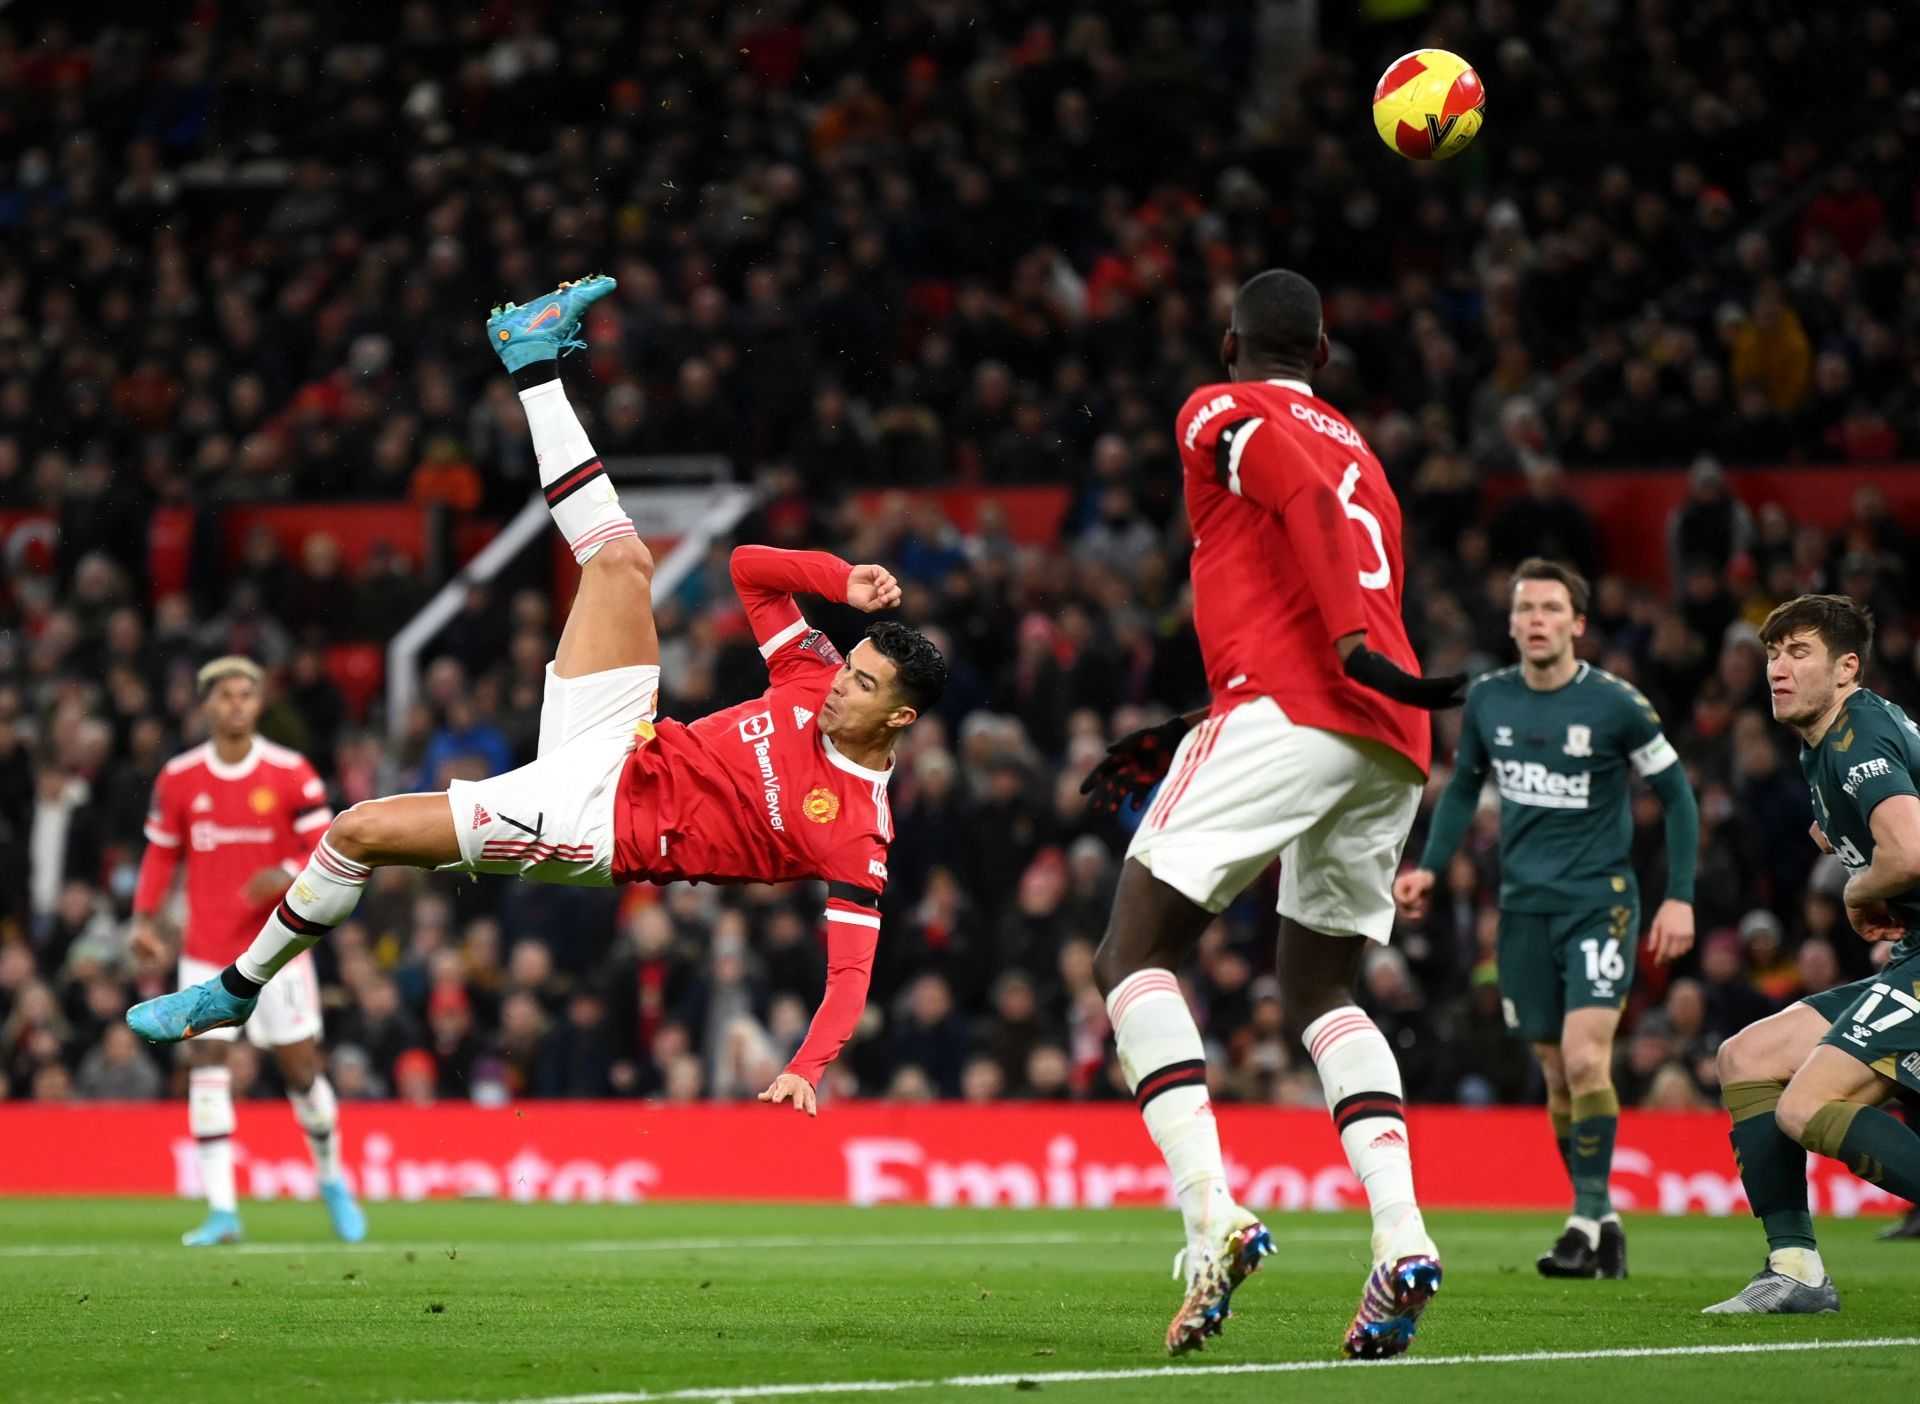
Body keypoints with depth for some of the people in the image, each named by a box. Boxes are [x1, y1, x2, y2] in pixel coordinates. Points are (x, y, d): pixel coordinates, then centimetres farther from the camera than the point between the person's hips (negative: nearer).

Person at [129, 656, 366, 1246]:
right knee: (206, 1061, -9)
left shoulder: (290, 774, -5)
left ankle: (332, 1180, 26)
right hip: (206, 949, 2)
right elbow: (161, 852, 12)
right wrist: (145, 919, 2)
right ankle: (221, 1210, -8)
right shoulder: (178, 778, 2)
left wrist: (287, 875, -22)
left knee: (300, 1064, 1)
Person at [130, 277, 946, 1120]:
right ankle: (536, 365, 22)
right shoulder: (817, 686, -3)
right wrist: (844, 582, -11)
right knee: (620, 558, 3)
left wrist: (805, 1068, -37)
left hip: (597, 828, -6)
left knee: (360, 831, -13)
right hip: (619, 747, 6)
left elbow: (851, 971, -23)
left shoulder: (857, 829, -19)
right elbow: (749, 567, 4)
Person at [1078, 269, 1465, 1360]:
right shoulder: (1359, 449, 30)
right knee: (1323, 990, 19)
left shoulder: (1222, 413, 9)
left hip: (1286, 713, -7)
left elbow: (1309, 498, -11)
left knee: (1137, 954, -2)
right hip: (1393, 746, 7)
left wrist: (1354, 643, -23)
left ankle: (1214, 1212, -22)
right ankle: (1402, 1237, -3)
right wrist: (1214, 727, 37)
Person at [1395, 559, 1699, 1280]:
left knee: (1584, 1059, -18)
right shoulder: (1488, 699, 3)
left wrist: (1680, 896, -6)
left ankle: (1586, 1223, -12)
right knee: (1558, 1076, 6)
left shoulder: (1616, 704, -9)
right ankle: (1603, 1222, 15)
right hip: (1524, 907, 4)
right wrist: (1429, 867, 5)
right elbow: (1464, 787, 18)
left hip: (1600, 901, -4)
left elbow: (1676, 795, -1)